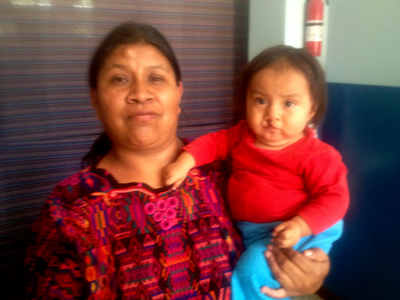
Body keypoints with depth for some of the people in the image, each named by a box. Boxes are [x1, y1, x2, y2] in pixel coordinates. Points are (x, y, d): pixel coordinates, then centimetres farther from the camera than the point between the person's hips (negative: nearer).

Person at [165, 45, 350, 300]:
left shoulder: (316, 155, -16)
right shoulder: (242, 135, 0)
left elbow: (334, 198, -16)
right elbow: (214, 141, 6)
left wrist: (300, 225, -30)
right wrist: (186, 160, -11)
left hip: (288, 233, -6)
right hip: (246, 231, 7)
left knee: (252, 270, -26)